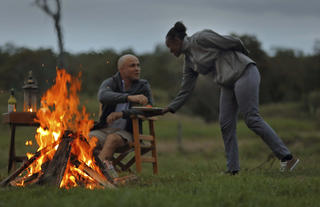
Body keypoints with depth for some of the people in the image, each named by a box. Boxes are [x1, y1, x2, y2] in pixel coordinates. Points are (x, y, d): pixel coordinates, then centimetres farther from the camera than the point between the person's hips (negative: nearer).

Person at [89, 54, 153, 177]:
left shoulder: (143, 86, 6)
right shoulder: (110, 83, 2)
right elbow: (103, 96, -23)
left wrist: (122, 114, -23)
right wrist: (130, 97, -40)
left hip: (125, 133, -1)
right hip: (103, 130, 1)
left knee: (113, 138, -35)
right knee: (88, 139, -30)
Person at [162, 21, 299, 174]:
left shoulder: (200, 39, -9)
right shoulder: (189, 60, 16)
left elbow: (233, 42, -8)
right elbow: (186, 88, 22)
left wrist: (243, 57, 8)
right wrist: (171, 108, 22)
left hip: (243, 73, -9)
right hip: (228, 84, 9)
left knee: (252, 119, -13)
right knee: (225, 124, 2)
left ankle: (286, 157, -12)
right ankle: (233, 169, 5)